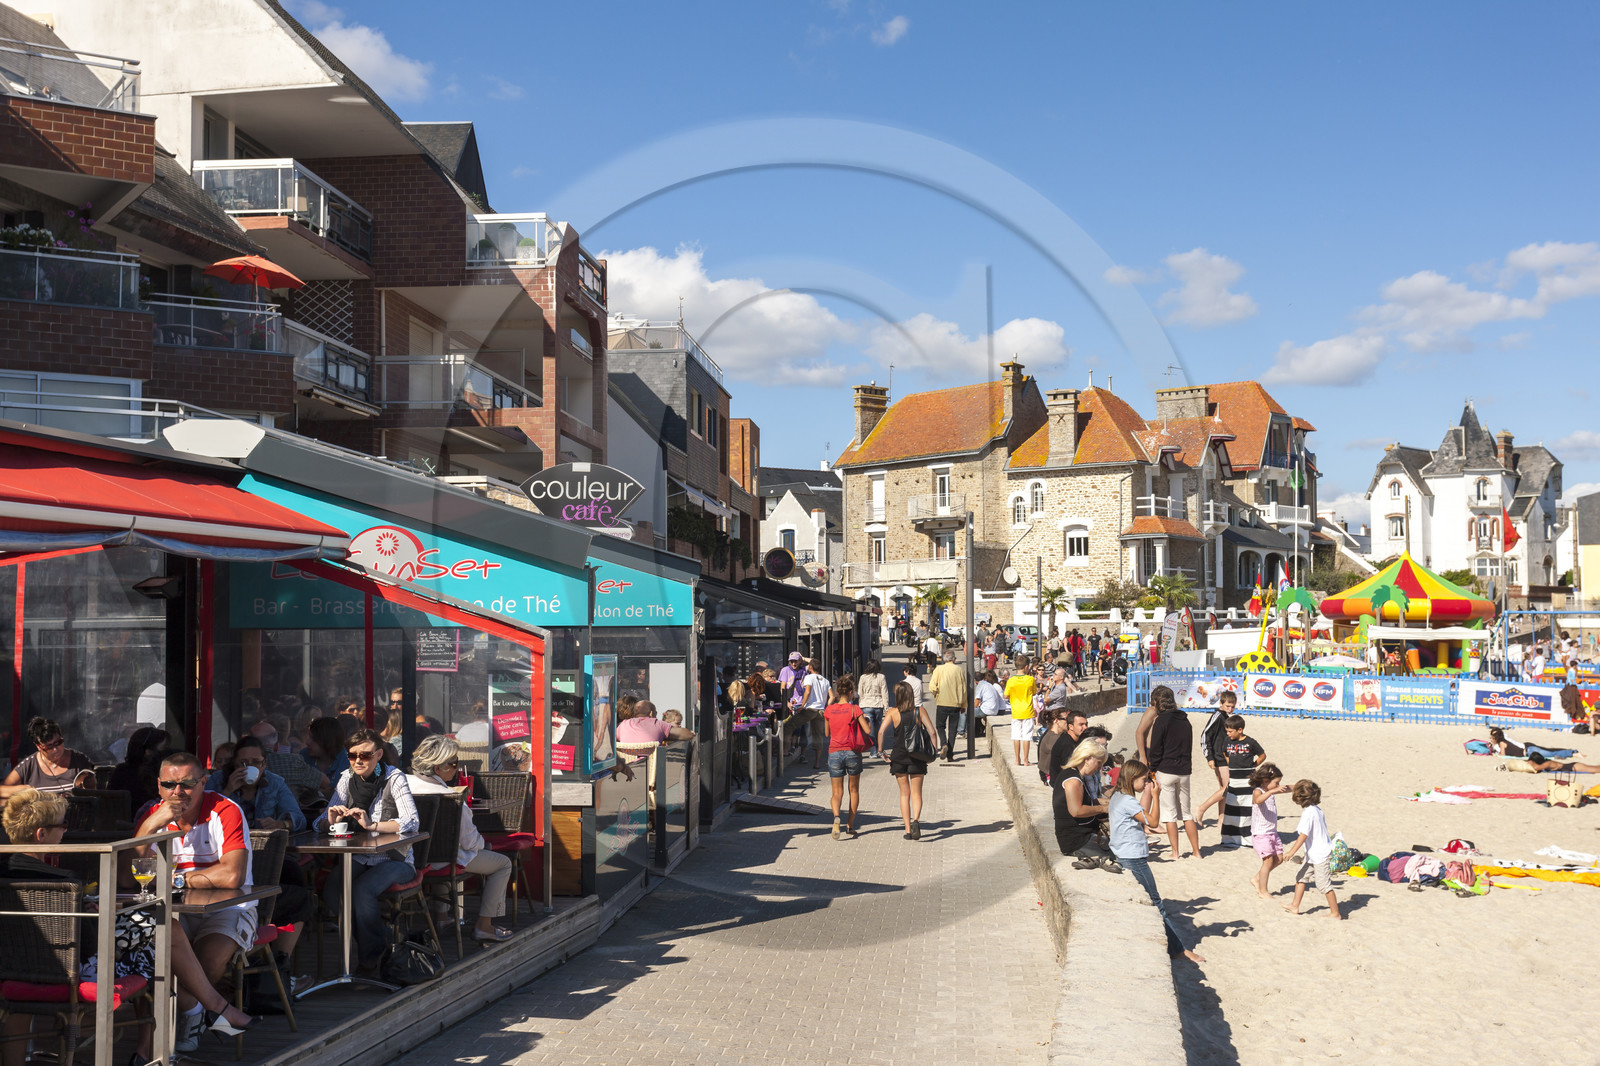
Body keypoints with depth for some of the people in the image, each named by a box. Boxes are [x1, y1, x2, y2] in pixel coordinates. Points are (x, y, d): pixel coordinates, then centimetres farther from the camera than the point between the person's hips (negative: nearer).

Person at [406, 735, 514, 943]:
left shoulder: (406, 782, -7)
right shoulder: (449, 797, -28)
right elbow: (470, 841, -19)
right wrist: (481, 841, 5)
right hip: (443, 859, -8)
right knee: (503, 864, 8)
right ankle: (484, 925, 8)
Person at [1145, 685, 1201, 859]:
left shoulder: (1161, 720, -9)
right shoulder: (1185, 720, 10)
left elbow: (1156, 750, -9)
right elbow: (1189, 745, 15)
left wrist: (1153, 769, 1)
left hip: (1166, 771, -6)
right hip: (1184, 771, 6)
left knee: (1169, 813, 1)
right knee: (1187, 813, 13)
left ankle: (1175, 852, 0)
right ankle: (1196, 851, 13)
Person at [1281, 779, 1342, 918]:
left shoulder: (1308, 812, -20)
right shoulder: (1317, 809, 6)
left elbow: (1304, 835, -24)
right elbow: (1323, 827, 16)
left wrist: (1292, 851, -21)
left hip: (1320, 854, -10)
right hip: (1314, 853, 10)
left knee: (1324, 884, -2)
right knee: (1301, 876, 15)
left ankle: (1335, 914, 7)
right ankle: (1295, 906, 22)